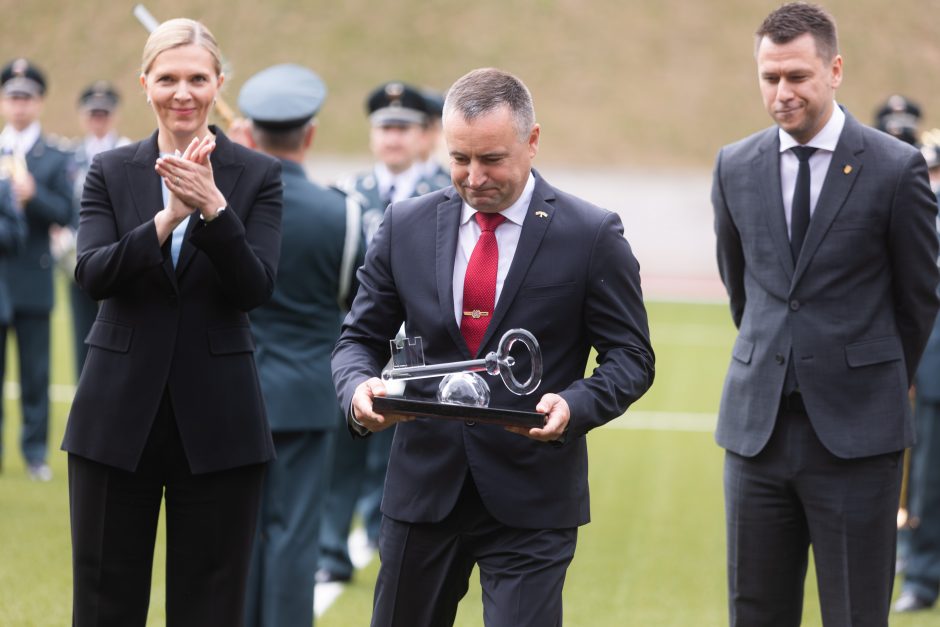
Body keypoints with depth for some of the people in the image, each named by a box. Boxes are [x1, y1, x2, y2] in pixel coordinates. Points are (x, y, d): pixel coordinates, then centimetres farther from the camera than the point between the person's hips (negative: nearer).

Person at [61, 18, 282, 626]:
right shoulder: (110, 172, 6)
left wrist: (213, 206, -23)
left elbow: (256, 288, -9)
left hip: (217, 419, -1)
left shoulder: (258, 175, 2)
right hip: (119, 416, 1)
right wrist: (169, 216, -23)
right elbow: (93, 274, -10)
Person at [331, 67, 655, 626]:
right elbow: (362, 338, 10)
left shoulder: (592, 235, -5)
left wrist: (574, 406, -22)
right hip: (423, 489, 3)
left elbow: (631, 358, -1)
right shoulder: (407, 225, 4)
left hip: (532, 501, -3)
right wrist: (359, 387, -14)